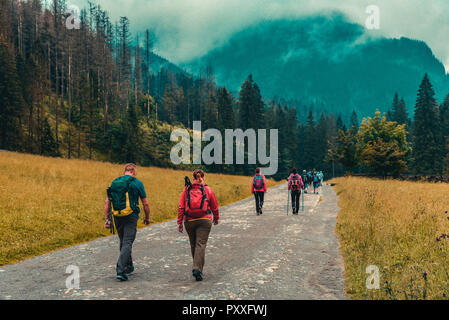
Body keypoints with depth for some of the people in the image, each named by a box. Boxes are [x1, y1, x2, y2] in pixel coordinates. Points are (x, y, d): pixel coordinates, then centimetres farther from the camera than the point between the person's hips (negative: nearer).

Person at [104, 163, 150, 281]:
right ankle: (120, 270, -17)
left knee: (123, 242, 19)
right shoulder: (137, 183, -3)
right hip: (131, 218, -4)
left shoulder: (114, 182, 9)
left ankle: (128, 266, 32)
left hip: (117, 217, 5)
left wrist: (107, 218, 10)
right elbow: (145, 204, -1)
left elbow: (107, 202, 6)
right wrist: (147, 218, 12)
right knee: (127, 243, -5)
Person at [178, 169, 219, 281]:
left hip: (189, 221, 2)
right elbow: (215, 207, 9)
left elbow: (181, 207, -1)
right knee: (201, 244, -5)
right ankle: (197, 269, -20)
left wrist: (179, 222, 3)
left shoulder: (186, 190, 4)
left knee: (193, 245, 17)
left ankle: (197, 267, 31)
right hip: (204, 221, -2)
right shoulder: (208, 190, 1)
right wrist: (216, 218, 25)